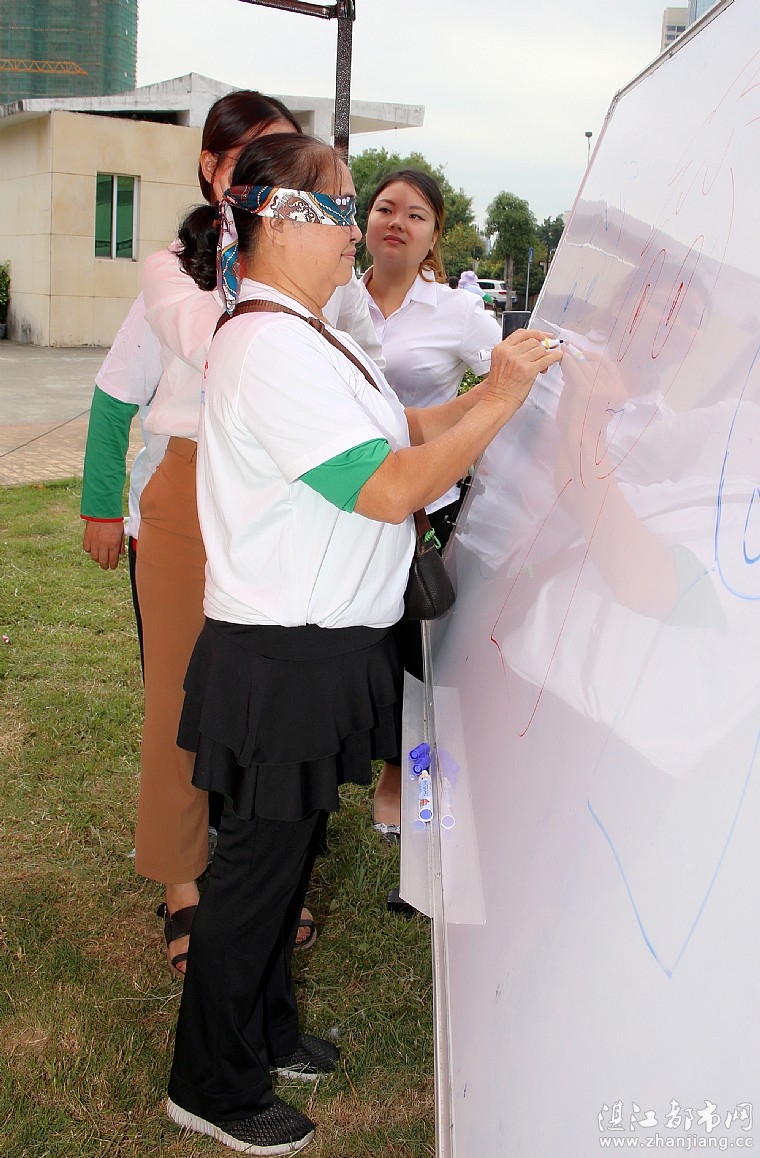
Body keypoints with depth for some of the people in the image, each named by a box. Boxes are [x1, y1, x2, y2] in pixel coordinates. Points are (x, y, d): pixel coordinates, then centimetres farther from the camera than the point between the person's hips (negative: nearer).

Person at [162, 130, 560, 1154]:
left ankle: (265, 1030, 41)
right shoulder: (270, 348, -22)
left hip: (325, 648, 10)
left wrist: (491, 389, 2)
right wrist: (500, 400, -18)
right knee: (260, 860, 5)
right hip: (284, 657, -10)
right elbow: (389, 487, -25)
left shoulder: (309, 338, 12)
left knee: (288, 849, 22)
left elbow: (403, 432, 14)